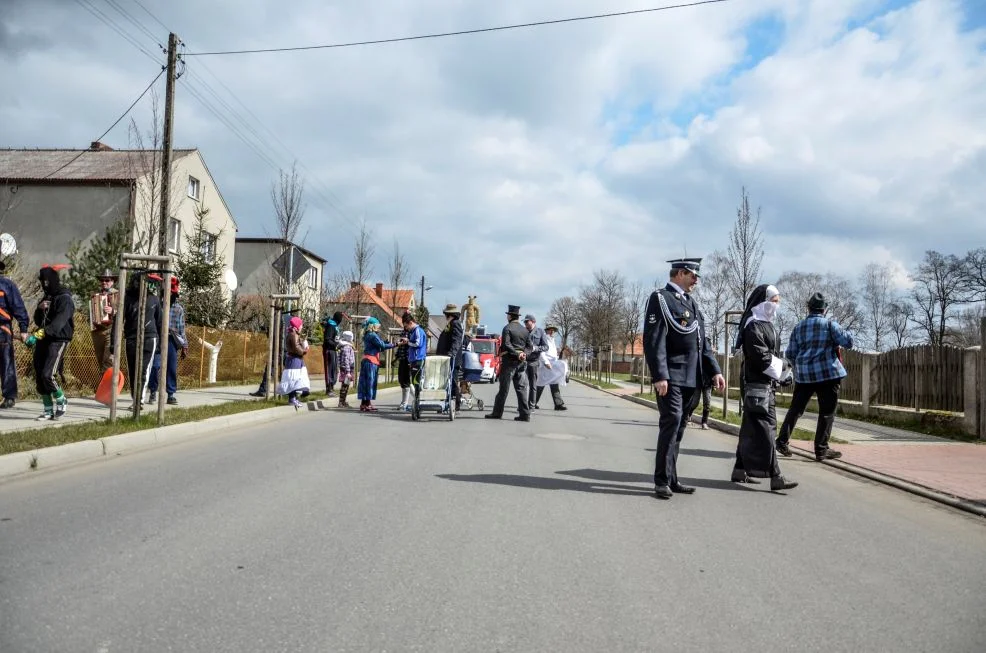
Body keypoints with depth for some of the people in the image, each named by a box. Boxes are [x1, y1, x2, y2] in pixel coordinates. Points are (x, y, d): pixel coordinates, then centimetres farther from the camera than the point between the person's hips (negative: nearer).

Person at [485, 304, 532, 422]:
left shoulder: (507, 328, -7)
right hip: (522, 362, 5)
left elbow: (506, 345, -18)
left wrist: (516, 354, -16)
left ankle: (497, 413, 7)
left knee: (504, 388, 0)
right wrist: (523, 353, -4)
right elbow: (529, 347, 11)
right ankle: (525, 414, 3)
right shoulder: (525, 330, 12)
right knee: (522, 388, 5)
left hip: (509, 361, -5)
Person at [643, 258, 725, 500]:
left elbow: (702, 342, 20)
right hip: (671, 377, -8)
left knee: (678, 427, 10)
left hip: (690, 378, 8)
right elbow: (654, 340, -14)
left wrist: (714, 371, 10)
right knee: (671, 423, -11)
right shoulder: (661, 298, -5)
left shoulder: (691, 303, 20)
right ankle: (662, 481, -3)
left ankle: (671, 479, 17)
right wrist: (659, 376, -21)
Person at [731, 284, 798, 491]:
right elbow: (761, 356, -20)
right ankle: (775, 477, -12)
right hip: (756, 383, -10)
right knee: (764, 429, -11)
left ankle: (740, 470, 20)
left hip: (767, 383, 10)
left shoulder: (767, 325, 20)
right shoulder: (754, 325, -11)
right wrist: (782, 371, -13)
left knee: (751, 427, 13)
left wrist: (783, 372, 7)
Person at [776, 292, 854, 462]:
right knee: (827, 412, 2)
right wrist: (840, 338, 13)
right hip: (828, 373, -4)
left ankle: (782, 441, 8)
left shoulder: (798, 327, 9)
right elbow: (848, 342, -8)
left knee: (796, 408, 12)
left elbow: (789, 354, 8)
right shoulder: (830, 324, -3)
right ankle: (821, 450, 3)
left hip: (803, 375, 4)